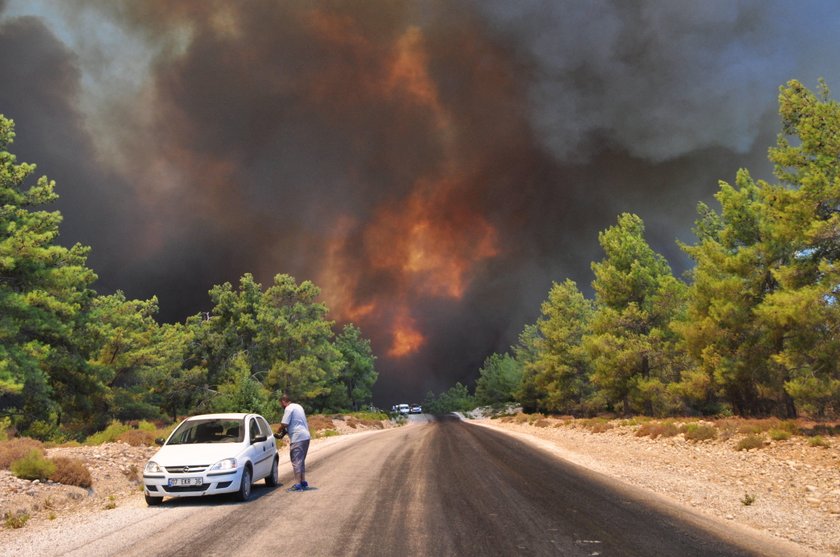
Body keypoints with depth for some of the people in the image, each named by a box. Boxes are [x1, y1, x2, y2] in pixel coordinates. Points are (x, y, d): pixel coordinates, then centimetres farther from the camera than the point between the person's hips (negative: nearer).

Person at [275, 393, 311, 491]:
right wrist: (284, 433, 21)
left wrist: (278, 433, 4)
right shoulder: (298, 406, 19)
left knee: (296, 461, -5)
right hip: (306, 436, 9)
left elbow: (284, 424, -15)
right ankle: (303, 482, 22)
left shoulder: (289, 409, -9)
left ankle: (298, 484, -5)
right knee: (301, 460, 18)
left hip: (297, 438, -9)